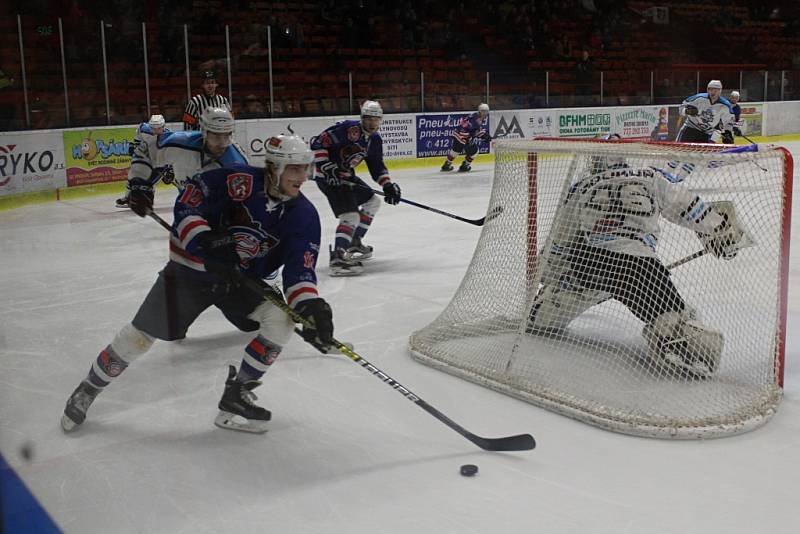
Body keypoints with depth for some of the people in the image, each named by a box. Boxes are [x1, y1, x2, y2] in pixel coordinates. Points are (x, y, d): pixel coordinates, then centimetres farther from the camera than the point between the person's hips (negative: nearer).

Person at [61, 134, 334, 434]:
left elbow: (300, 268, -15)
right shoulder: (241, 181, -22)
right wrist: (203, 242, -33)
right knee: (140, 336, -1)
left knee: (282, 318, -19)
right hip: (192, 268, -3)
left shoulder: (304, 215, -10)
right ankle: (87, 391, 26)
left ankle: (236, 396, -3)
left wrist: (310, 304, -32)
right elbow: (188, 202, -19)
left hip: (242, 280, 4)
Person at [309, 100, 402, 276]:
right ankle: (337, 258, -25)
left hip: (346, 175, 10)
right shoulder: (348, 129, -19)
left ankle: (354, 242, 31)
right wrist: (327, 167, -26)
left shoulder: (375, 140, 8)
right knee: (351, 215, -21)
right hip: (329, 176, -10)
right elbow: (317, 143, -21)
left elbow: (377, 167, 15)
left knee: (372, 201, 21)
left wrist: (387, 184, 0)